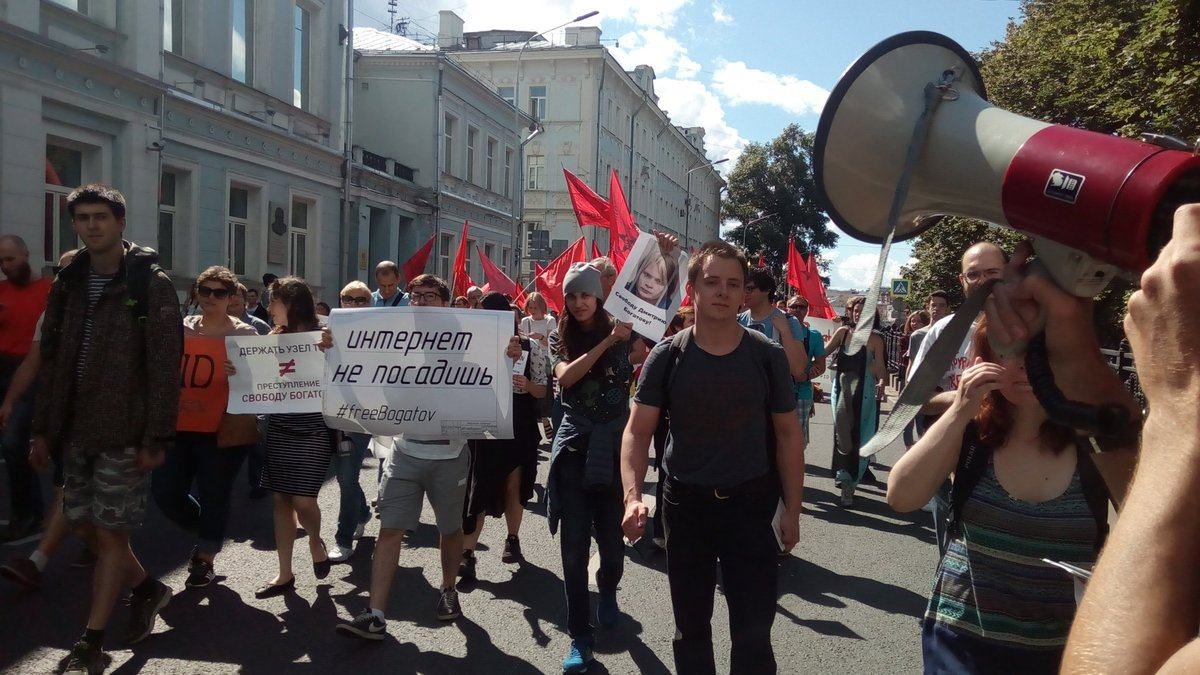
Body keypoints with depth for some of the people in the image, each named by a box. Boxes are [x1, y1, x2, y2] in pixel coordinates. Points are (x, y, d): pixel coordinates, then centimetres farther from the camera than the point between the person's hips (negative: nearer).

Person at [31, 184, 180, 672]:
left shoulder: (150, 284, -10)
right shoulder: (68, 283, 8)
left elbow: (165, 367, -13)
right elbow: (51, 359, 12)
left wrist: (157, 439, -16)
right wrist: (43, 426, 8)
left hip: (125, 433, -6)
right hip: (75, 429, 6)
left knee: (110, 532, 0)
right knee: (83, 524, 13)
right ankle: (147, 587, 36)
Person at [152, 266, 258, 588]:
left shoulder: (245, 334, -1)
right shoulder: (182, 328, 9)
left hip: (222, 428, -4)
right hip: (183, 423, 4)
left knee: (214, 495, 2)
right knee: (165, 489, 4)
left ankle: (205, 559, 22)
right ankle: (206, 533, 31)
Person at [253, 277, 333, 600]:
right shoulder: (275, 337, 8)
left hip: (312, 431, -6)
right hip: (279, 428, 6)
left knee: (303, 500, -7)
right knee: (281, 499, 8)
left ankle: (316, 542, 26)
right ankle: (285, 574, 18)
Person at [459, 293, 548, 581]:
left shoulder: (531, 347, -1)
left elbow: (542, 391, 2)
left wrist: (528, 385, -18)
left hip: (520, 427, 1)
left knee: (514, 486, 13)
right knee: (479, 488, -4)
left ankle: (512, 539, 33)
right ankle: (467, 553, -2)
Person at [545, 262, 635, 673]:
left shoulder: (622, 333, 0)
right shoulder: (560, 337, 2)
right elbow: (566, 376, -15)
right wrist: (606, 342, -22)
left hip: (615, 444, 0)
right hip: (574, 444, 1)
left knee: (611, 536, 9)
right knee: (574, 544, -1)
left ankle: (608, 593, 42)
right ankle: (580, 636, 8)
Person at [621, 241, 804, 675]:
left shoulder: (768, 356, -6)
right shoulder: (668, 357, -7)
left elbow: (788, 433, 1)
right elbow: (638, 431, -8)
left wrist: (792, 509, -1)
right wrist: (632, 496, -23)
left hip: (751, 504, -1)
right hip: (685, 503, 1)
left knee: (753, 633, 2)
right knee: (690, 626, 16)